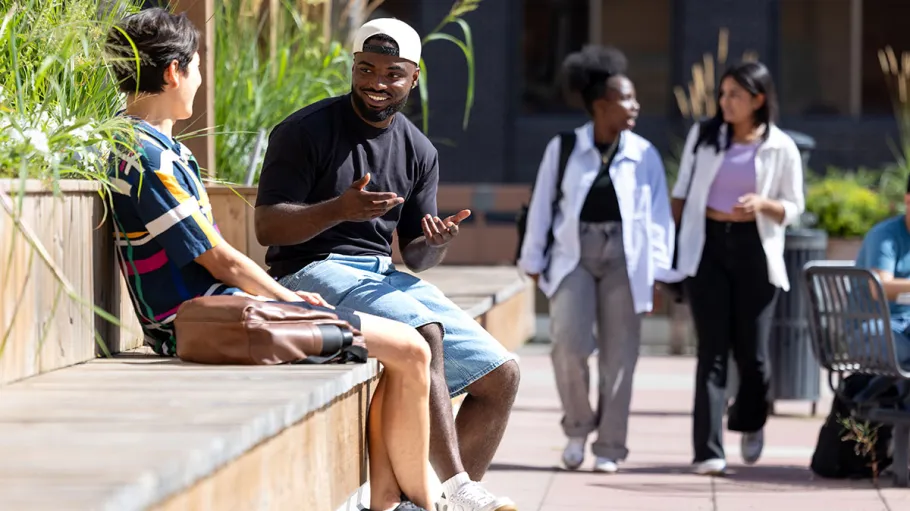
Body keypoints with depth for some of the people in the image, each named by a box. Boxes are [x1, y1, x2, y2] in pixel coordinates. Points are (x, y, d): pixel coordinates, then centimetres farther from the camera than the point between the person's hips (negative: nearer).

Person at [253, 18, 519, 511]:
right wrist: (339, 210, -28)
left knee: (500, 374, -3)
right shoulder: (305, 131, -6)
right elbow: (267, 226, -12)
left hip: (386, 278, 7)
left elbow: (415, 256, 12)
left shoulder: (418, 151, 12)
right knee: (425, 333, -33)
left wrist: (437, 243, -13)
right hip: (312, 273, -7)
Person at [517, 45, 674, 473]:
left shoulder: (644, 155, 2)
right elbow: (541, 208, 5)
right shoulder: (563, 149, 0)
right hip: (574, 256, -1)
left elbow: (659, 215, 3)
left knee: (619, 354, 2)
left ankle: (609, 447, 13)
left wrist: (657, 272, -2)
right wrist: (534, 262, 6)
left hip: (624, 260, 1)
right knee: (569, 342, -16)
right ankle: (578, 427, 8)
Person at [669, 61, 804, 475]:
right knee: (712, 349, -6)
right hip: (707, 246, 1)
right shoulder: (703, 135, 5)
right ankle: (708, 452, -8)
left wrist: (763, 204, -15)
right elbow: (682, 192, 11)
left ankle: (750, 422, 34)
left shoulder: (781, 148, 1)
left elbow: (793, 208, 5)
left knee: (752, 351, 2)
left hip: (754, 250, 0)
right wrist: (672, 241, 4)